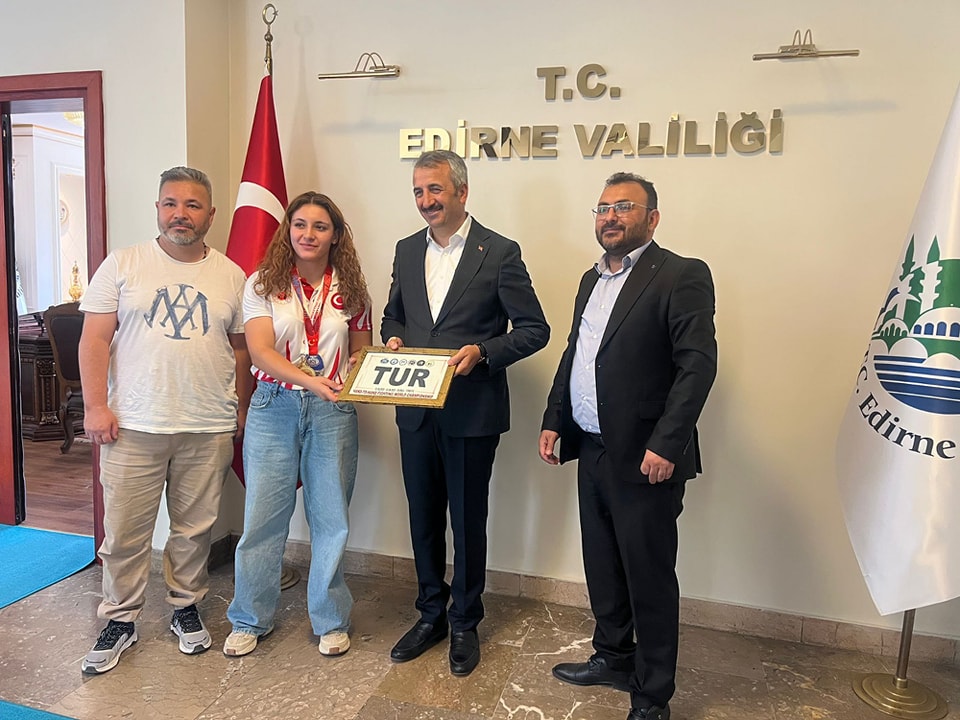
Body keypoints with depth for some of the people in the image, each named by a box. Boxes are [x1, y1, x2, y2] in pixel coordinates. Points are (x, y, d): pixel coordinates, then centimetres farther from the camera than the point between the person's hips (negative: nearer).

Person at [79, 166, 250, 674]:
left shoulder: (231, 276, 6)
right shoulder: (123, 265, 1)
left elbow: (241, 348, 10)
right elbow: (95, 339, -1)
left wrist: (241, 412, 9)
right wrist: (96, 405, -7)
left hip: (208, 429, 1)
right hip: (132, 426, -1)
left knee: (195, 528, 13)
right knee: (125, 531, 7)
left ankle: (186, 608, 32)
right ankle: (120, 619, 27)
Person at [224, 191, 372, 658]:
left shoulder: (350, 290, 7)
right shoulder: (263, 284, 1)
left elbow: (362, 353, 14)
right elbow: (260, 349, -10)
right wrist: (309, 379, -25)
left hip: (333, 411, 1)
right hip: (274, 407, -1)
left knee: (330, 518, 6)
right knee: (262, 516, 5)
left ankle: (331, 620, 24)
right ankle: (250, 619, 25)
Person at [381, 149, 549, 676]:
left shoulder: (499, 253, -8)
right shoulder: (406, 251, 9)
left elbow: (534, 329, -7)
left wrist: (484, 351, -21)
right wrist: (394, 339, -2)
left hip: (472, 412, -5)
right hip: (416, 410, 5)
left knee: (468, 521, 9)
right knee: (423, 516, 16)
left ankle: (465, 623, 29)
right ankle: (430, 614, 35)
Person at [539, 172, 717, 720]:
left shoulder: (681, 275, -10)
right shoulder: (593, 279, 15)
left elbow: (698, 364, -18)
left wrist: (666, 444, -22)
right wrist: (554, 420, 14)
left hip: (645, 458, -7)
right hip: (592, 451, 8)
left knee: (650, 578, 6)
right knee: (602, 567, 20)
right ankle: (614, 658, 41)